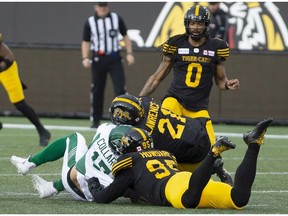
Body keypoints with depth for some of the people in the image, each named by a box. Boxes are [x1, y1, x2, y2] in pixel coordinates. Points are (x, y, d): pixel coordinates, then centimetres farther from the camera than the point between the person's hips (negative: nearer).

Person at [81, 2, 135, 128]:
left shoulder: (116, 19, 5)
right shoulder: (90, 22, 4)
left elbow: (125, 36, 11)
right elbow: (86, 42, 7)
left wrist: (129, 53, 1)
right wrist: (85, 58, -7)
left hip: (114, 58, 0)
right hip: (98, 59, 0)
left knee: (120, 87, -12)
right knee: (97, 90, 5)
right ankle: (96, 120, 15)